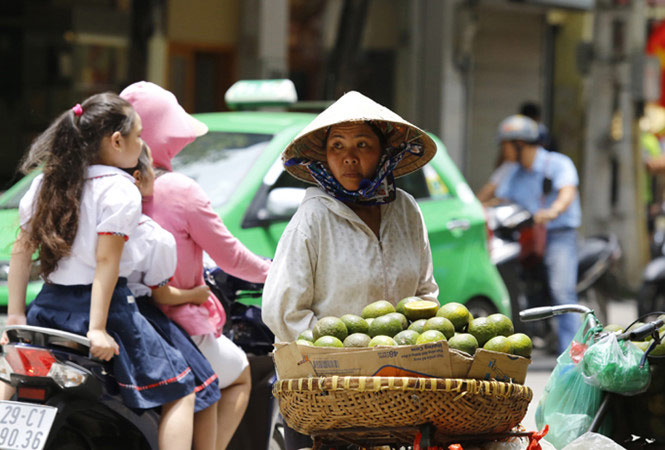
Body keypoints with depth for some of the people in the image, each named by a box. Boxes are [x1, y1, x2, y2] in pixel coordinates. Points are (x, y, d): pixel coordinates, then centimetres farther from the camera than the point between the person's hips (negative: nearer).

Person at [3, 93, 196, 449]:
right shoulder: (119, 190, -10)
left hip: (48, 308, 6)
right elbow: (106, 261, -18)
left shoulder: (46, 183, 10)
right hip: (105, 307, -6)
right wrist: (97, 329, -20)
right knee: (180, 389, 2)